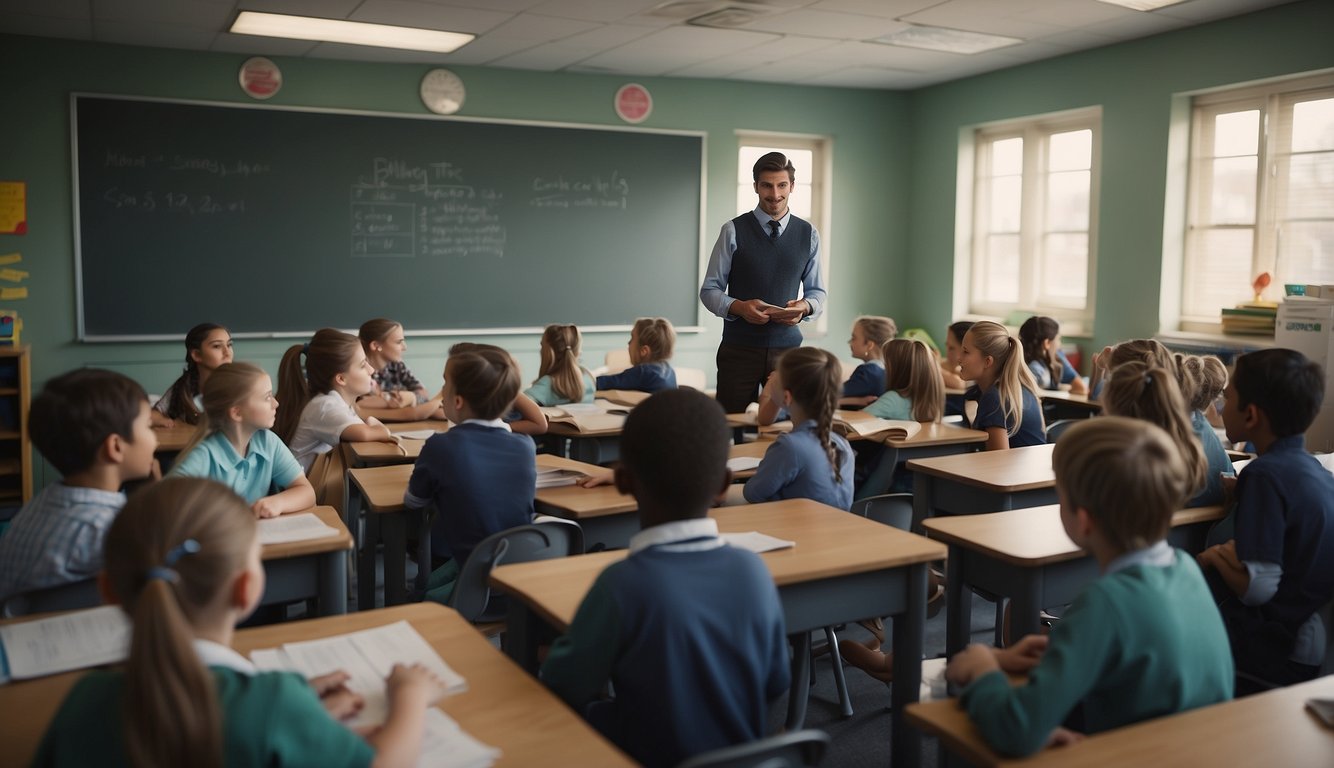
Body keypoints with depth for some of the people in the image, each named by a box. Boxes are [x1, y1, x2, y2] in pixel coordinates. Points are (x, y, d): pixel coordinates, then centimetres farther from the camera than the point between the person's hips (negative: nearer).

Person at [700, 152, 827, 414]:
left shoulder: (808, 234, 8)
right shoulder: (734, 231, -1)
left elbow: (817, 291, 14)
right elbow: (709, 290, 0)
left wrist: (805, 307, -9)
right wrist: (739, 307, -19)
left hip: (787, 347, 2)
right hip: (739, 349, -2)